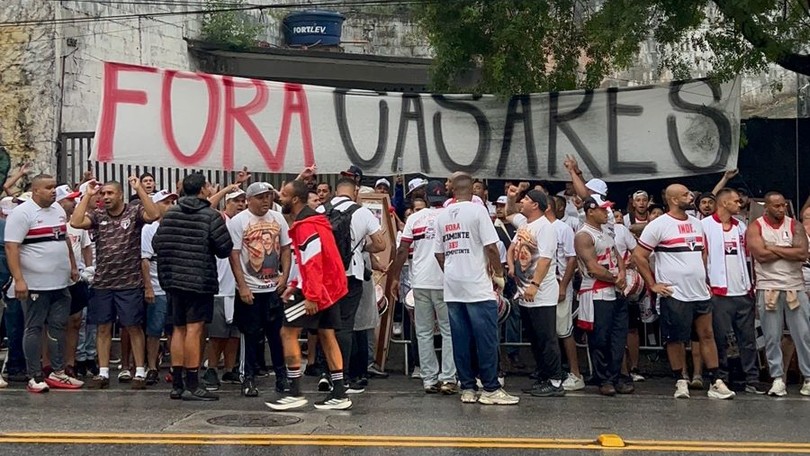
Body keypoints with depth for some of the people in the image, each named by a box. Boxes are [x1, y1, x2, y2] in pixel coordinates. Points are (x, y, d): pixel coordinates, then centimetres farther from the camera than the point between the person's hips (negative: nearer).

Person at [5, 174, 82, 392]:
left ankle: (58, 373, 18)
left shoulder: (58, 210, 12)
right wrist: (18, 280, -23)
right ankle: (35, 377, 7)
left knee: (58, 327, 10)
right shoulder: (22, 213, -11)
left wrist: (73, 266, 18)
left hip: (60, 283, 7)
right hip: (35, 284, -7)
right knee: (34, 329, 2)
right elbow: (11, 247, -16)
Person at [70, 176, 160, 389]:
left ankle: (140, 372, 9)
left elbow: (154, 215, -22)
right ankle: (103, 373, 16)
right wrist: (87, 195, -8)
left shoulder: (134, 212, -3)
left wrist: (139, 189, -22)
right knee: (103, 328, 8)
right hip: (102, 283, 3)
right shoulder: (98, 216, 5)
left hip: (130, 283, -3)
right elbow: (76, 222, -10)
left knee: (133, 327, 2)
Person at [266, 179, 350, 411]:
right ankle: (339, 394, 12)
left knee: (288, 331, -5)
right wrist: (295, 286, 17)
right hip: (330, 287, 10)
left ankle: (295, 393, -4)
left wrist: (311, 296, -24)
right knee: (327, 336, 11)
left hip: (317, 289, -10)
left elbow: (314, 263, -23)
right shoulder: (313, 220, 17)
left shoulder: (305, 225, -16)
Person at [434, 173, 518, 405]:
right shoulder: (477, 210, -8)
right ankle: (490, 389, 1)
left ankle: (467, 388, 10)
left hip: (452, 288, 6)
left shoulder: (442, 216, 9)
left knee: (461, 340, 7)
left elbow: (439, 253, 12)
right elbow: (491, 247, -11)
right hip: (477, 285, -6)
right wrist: (499, 274, 0)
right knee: (486, 339, -1)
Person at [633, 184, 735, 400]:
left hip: (701, 292, 6)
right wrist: (653, 285, -8)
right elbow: (638, 255, -8)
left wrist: (704, 279, 15)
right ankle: (681, 382, 13)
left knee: (707, 334, 6)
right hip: (674, 294, -6)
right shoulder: (659, 225, -8)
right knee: (676, 339, 2)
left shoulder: (696, 223, 12)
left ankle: (716, 382, 9)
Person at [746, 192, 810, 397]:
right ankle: (777, 379, 9)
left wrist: (774, 248, -10)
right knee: (772, 338, 2)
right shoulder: (755, 227, 0)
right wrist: (788, 251, -7)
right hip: (768, 289, -1)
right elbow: (761, 255, -14)